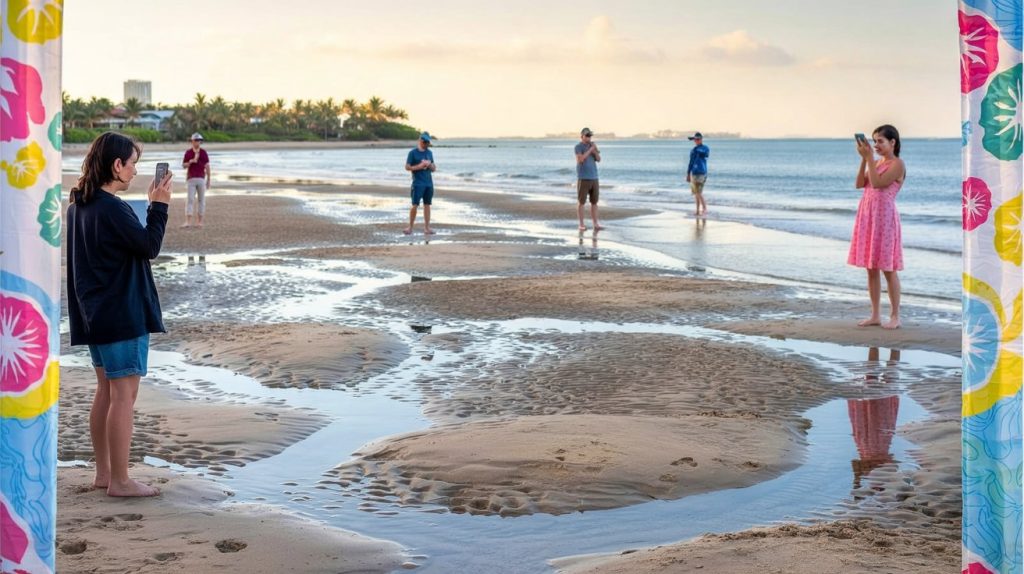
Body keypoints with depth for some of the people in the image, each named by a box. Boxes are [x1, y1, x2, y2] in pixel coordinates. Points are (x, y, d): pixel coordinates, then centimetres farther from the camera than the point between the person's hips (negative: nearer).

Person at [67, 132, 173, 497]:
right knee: (124, 394, -3)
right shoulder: (112, 209, -20)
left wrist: (152, 207, 8)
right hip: (122, 313, -10)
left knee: (106, 390, 16)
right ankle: (119, 481, 1)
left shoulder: (78, 205, 10)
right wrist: (159, 206, -7)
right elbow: (149, 247, -15)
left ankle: (103, 473, 23)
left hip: (94, 313, 10)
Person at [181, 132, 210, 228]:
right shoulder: (188, 152, 5)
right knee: (190, 199, -8)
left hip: (201, 179, 2)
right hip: (191, 179, -1)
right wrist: (190, 162, -14)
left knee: (201, 200, 3)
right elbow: (183, 166, 6)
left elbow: (207, 166, 9)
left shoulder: (203, 152, 7)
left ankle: (199, 221, 9)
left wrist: (208, 180, 5)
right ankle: (188, 221, -14)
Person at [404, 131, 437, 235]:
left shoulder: (429, 153, 13)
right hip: (418, 183, -5)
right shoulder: (413, 152, -3)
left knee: (427, 204, 5)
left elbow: (434, 168, 16)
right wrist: (419, 166, -17)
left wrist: (430, 165, -6)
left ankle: (427, 228, 8)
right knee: (415, 205, -8)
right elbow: (407, 167, -6)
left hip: (429, 183, 5)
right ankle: (410, 227, 2)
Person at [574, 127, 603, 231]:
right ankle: (581, 225, 3)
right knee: (582, 202, -2)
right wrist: (590, 150, -19)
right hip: (583, 178, -6)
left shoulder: (592, 145, 12)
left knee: (594, 202, 5)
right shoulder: (578, 147, -6)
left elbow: (598, 159, 5)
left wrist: (595, 151, -12)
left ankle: (596, 224, 7)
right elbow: (580, 160, -20)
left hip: (594, 178, 6)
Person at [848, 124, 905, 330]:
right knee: (871, 269, 8)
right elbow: (860, 184, 7)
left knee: (887, 269, -4)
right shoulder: (877, 162, 17)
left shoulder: (897, 164, -8)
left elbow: (877, 183, -19)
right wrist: (864, 159, -1)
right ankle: (875, 315, 14)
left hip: (884, 216, -8)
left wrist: (869, 158, -16)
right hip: (867, 215, 8)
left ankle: (895, 316, 2)